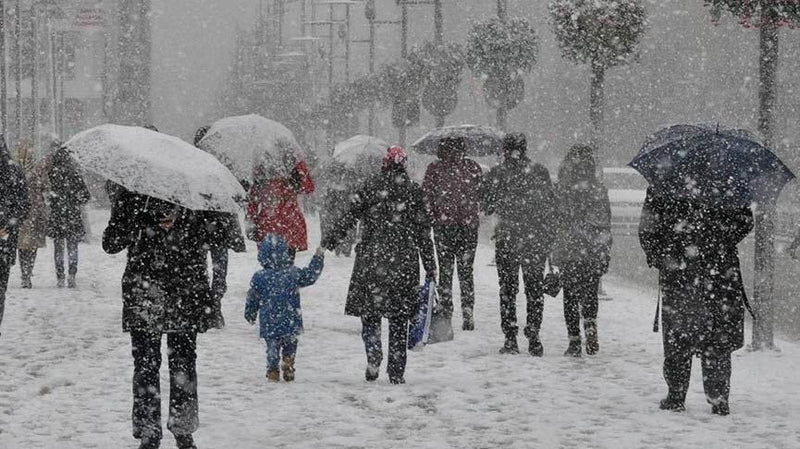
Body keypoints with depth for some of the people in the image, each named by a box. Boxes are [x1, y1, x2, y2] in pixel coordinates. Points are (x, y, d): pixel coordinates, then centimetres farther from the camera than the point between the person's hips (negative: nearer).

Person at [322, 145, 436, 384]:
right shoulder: (414, 190, 3)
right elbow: (423, 230, 5)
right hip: (404, 261, 1)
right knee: (399, 317, 7)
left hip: (372, 259, -1)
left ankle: (374, 355, -15)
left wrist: (330, 240, 3)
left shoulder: (371, 186, -1)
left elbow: (350, 216, -4)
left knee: (369, 310, 8)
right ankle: (396, 371, 7)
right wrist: (430, 265, 9)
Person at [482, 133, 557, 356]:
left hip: (507, 238, -1)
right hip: (537, 239, 1)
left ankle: (510, 338, 3)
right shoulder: (540, 172, 0)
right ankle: (533, 338, 5)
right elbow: (551, 206, 4)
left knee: (508, 289, 7)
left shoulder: (496, 174, -5)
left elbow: (487, 207, 1)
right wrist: (548, 236, 13)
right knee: (535, 289, 9)